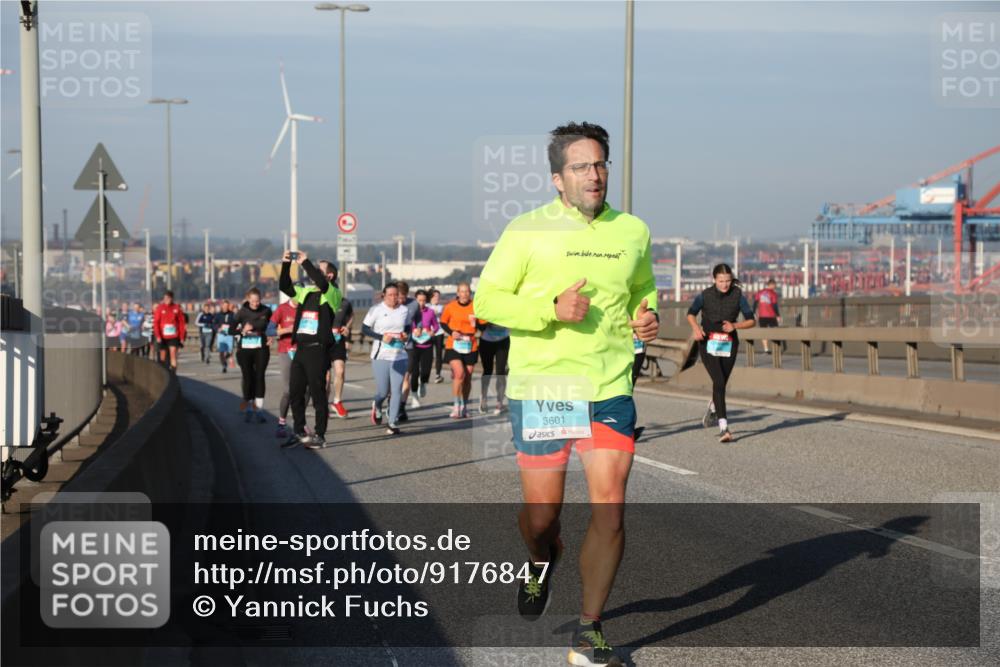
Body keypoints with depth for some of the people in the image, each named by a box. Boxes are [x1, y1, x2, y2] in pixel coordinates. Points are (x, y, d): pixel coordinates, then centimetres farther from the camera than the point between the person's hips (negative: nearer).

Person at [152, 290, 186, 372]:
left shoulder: (176, 308, 3)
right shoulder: (159, 308, 1)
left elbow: (182, 323, 5)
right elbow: (156, 323, -2)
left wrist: (182, 337, 2)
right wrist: (158, 336, -10)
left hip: (174, 336, 0)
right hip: (163, 337, 0)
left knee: (173, 353, -11)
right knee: (163, 355, 8)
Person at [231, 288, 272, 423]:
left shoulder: (266, 311, 0)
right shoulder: (242, 312, -1)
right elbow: (231, 330, -1)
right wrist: (242, 331, -18)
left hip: (261, 348, 0)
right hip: (245, 349, 0)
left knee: (259, 377, -6)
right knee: (248, 378, 3)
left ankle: (259, 409, -5)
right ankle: (248, 408, 15)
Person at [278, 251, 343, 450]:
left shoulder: (332, 294, -4)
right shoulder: (305, 292, 15)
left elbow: (321, 282, -23)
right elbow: (285, 286, 10)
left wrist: (306, 262, -21)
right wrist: (286, 264, -2)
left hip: (317, 350, -7)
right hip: (300, 349, 7)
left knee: (318, 394, -1)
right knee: (295, 393, 11)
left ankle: (319, 436, 6)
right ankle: (299, 433, 23)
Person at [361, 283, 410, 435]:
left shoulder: (404, 310, 7)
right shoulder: (376, 309, -5)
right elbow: (365, 328, -2)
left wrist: (406, 335, -1)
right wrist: (381, 337, -14)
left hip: (399, 356, 3)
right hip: (381, 356, -3)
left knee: (397, 390, -4)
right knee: (383, 391, 1)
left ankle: (393, 423, 3)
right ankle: (377, 406, 36)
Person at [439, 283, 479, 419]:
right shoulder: (450, 307, -2)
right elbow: (443, 322, 9)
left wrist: (476, 325, -20)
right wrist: (451, 332, -9)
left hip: (470, 346, 2)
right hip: (454, 345, -2)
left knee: (467, 377, 9)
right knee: (459, 373, -18)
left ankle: (464, 406, 25)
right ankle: (456, 406, -9)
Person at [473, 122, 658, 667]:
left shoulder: (633, 231, 8)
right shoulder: (528, 231, -5)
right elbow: (486, 300, -5)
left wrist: (647, 315, 4)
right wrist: (553, 309, -18)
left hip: (610, 392, 2)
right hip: (541, 391, -2)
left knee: (610, 510, -7)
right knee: (541, 515, 6)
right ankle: (541, 561, 45)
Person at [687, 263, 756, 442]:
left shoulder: (737, 296, -5)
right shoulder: (705, 295, -7)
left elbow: (751, 320, 0)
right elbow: (691, 314, 9)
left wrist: (735, 325, -18)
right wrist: (696, 328, -10)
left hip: (729, 345, 2)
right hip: (708, 344, -2)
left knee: (721, 383, 11)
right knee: (719, 382, -17)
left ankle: (712, 408, 47)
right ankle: (723, 427, -18)